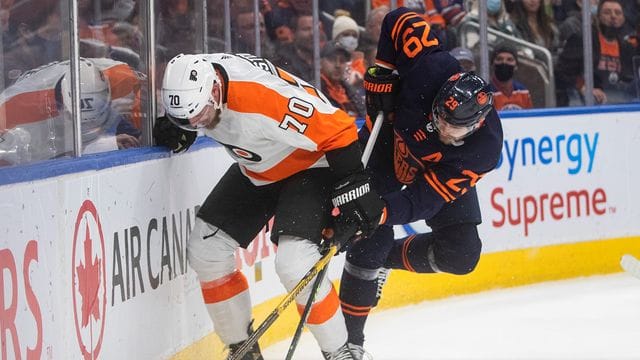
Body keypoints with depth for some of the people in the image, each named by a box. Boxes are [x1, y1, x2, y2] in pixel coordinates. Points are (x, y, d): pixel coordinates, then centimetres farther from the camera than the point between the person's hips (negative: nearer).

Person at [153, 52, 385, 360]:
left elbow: (338, 130, -32)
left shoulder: (267, 97, -40)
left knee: (294, 264, -24)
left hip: (312, 165, -8)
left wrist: (353, 192, -27)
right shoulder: (193, 77, -18)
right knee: (205, 249, 1)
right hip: (255, 169, 8)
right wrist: (172, 128, -8)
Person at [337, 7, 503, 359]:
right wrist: (382, 73, -20)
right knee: (371, 240, -13)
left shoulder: (484, 147, -37)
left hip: (440, 170, 1)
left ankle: (387, 258, 17)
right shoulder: (431, 69, -39)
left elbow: (424, 199, -38)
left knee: (460, 255, -8)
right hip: (388, 138, -1)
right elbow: (398, 21, -20)